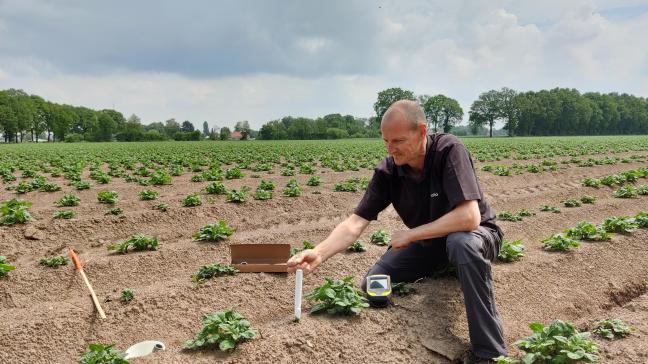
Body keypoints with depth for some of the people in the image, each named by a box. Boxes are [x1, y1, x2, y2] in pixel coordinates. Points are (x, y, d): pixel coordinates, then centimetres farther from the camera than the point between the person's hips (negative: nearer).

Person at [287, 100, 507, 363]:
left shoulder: (448, 150, -28)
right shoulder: (388, 171, -14)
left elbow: (469, 218, -36)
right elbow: (356, 223, -19)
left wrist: (409, 235, -27)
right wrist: (319, 253, -36)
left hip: (476, 234, -4)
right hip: (427, 242, 5)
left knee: (462, 243, -40)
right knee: (372, 284, -10)